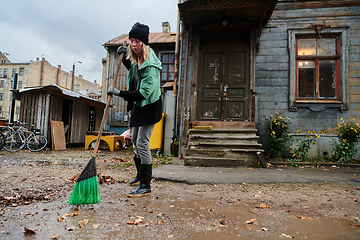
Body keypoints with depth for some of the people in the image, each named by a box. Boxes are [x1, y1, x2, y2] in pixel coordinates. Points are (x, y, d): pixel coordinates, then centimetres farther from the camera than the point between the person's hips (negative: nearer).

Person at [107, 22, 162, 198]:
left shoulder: (150, 65, -26)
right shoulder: (136, 58, 2)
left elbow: (143, 93, -31)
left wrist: (119, 93, -27)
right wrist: (124, 57, 9)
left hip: (149, 106, -10)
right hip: (138, 105, 10)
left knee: (142, 143, -12)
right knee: (135, 140, 19)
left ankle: (145, 186, -1)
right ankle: (140, 174, 39)